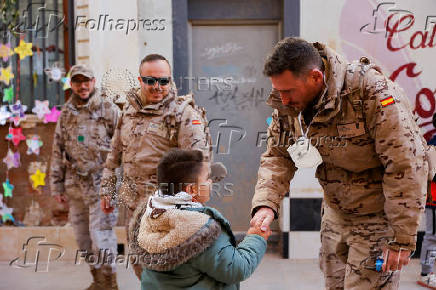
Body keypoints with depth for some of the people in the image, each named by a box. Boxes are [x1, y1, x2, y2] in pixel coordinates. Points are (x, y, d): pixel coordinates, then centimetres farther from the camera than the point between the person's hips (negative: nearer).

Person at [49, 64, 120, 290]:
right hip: (75, 185, 5)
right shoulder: (65, 114, 11)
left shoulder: (109, 110, -3)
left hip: (102, 184, -5)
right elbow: (57, 151, 15)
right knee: (83, 237, 11)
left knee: (101, 236, -7)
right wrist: (57, 185, 13)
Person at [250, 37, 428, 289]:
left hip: (378, 217, -6)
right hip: (335, 215, 7)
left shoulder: (374, 94, -28)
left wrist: (403, 239, -24)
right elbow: (277, 157, -1)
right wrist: (265, 204, -21)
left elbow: (406, 168, -27)